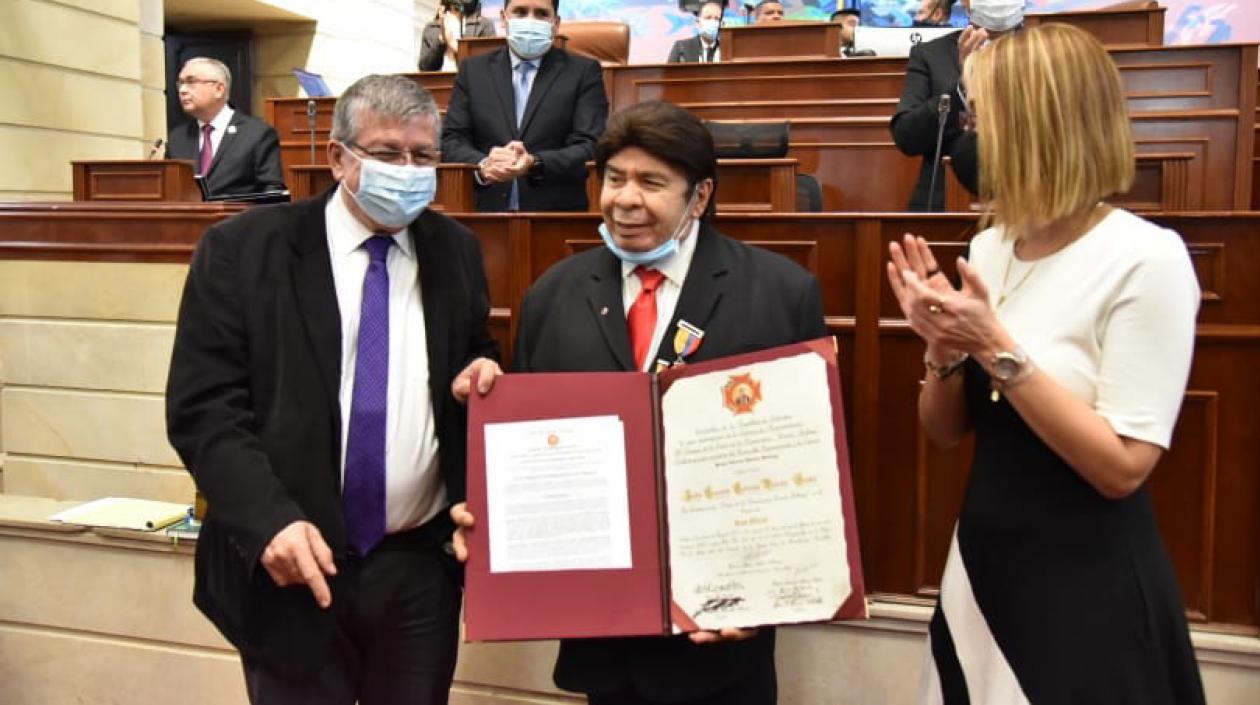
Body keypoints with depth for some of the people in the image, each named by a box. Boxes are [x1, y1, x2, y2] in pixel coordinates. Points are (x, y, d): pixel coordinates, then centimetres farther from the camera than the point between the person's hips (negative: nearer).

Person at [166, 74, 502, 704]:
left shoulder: (455, 250, 6)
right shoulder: (243, 249, -5)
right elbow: (202, 407, -8)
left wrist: (480, 373, -7)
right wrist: (270, 520, -21)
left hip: (421, 565, 3)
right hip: (294, 564, -3)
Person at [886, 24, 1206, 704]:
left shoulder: (1146, 259, -16)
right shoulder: (989, 248, 2)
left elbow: (1121, 467, -19)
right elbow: (945, 429, 7)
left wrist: (995, 347, -23)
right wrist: (945, 348, -12)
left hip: (1088, 592, -6)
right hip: (983, 567, 7)